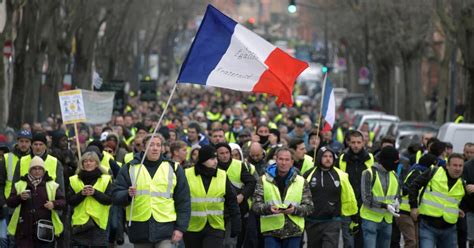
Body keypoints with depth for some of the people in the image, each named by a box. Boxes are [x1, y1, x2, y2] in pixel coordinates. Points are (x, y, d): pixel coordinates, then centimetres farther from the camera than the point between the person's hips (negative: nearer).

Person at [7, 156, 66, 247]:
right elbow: (9, 202, 5)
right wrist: (19, 197, -15)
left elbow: (62, 201, 5)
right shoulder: (20, 185, 7)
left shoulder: (52, 185, 5)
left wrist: (54, 204, -16)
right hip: (25, 230, 0)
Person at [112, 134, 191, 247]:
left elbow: (183, 201, 7)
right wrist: (128, 194, -19)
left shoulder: (173, 168, 7)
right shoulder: (130, 168, 8)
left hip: (165, 229, -2)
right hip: (140, 228, 2)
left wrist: (180, 228, 0)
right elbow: (115, 195, 3)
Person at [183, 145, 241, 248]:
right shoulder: (187, 175, -3)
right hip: (192, 228, 0)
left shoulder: (223, 176, 4)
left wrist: (236, 224, 6)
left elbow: (232, 202, 10)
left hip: (215, 227, 0)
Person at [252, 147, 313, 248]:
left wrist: (295, 209, -16)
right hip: (271, 231, -1)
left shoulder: (301, 182, 7)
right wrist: (268, 208, -21)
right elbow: (256, 205, 1)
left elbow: (309, 206, 4)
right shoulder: (264, 180, 4)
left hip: (294, 231, 1)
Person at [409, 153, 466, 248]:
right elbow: (415, 186, 1)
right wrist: (413, 206, -4)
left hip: (449, 229, 4)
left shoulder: (463, 184, 5)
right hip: (428, 226, -4)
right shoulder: (433, 173, -6)